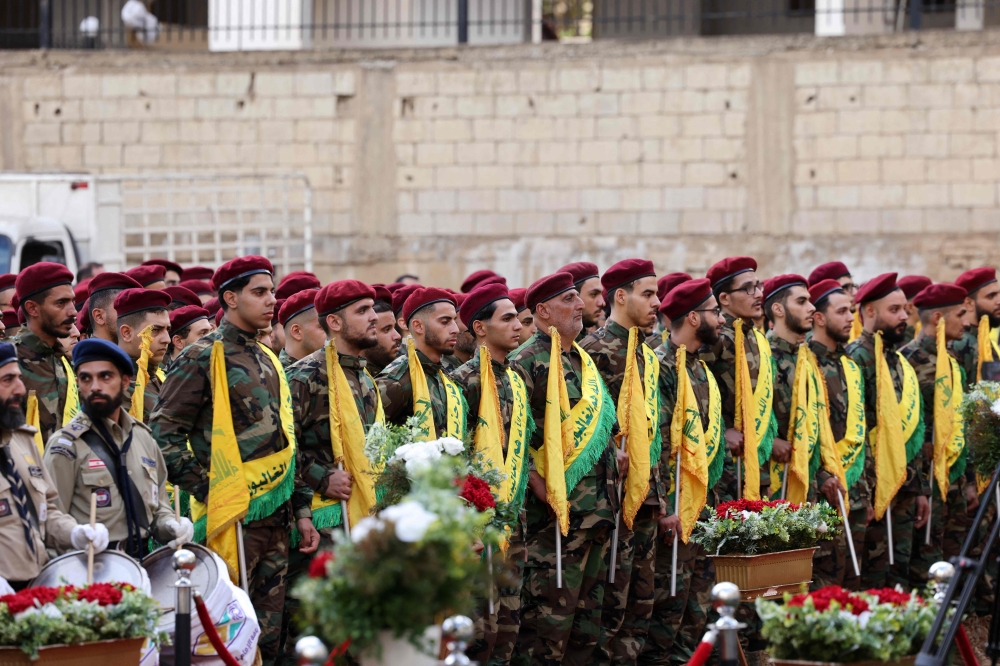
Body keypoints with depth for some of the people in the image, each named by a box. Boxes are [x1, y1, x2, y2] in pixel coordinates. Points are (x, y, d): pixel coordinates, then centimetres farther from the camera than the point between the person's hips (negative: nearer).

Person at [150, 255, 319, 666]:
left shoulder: (268, 362, 17)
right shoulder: (203, 358, -6)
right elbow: (164, 435, -11)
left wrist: (301, 510, 16)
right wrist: (208, 492, -15)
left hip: (276, 521, 7)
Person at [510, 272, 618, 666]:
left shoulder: (584, 362, 18)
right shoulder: (528, 363, -8)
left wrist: (612, 462, 12)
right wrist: (544, 492, -19)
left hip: (598, 511, 8)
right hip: (558, 513, -8)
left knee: (587, 622, 11)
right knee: (549, 618, -8)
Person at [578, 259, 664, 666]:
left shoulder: (646, 354, 17)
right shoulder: (596, 350, -10)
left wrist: (659, 493, 18)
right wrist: (609, 454, -21)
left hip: (645, 492, 9)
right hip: (615, 494, -8)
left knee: (641, 598, 9)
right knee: (612, 599, -7)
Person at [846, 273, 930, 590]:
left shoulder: (899, 362, 18)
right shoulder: (857, 358, -10)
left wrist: (920, 488, 18)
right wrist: (863, 489, -20)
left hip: (904, 489, 8)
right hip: (873, 489, -8)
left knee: (899, 575, 10)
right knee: (873, 577, -6)